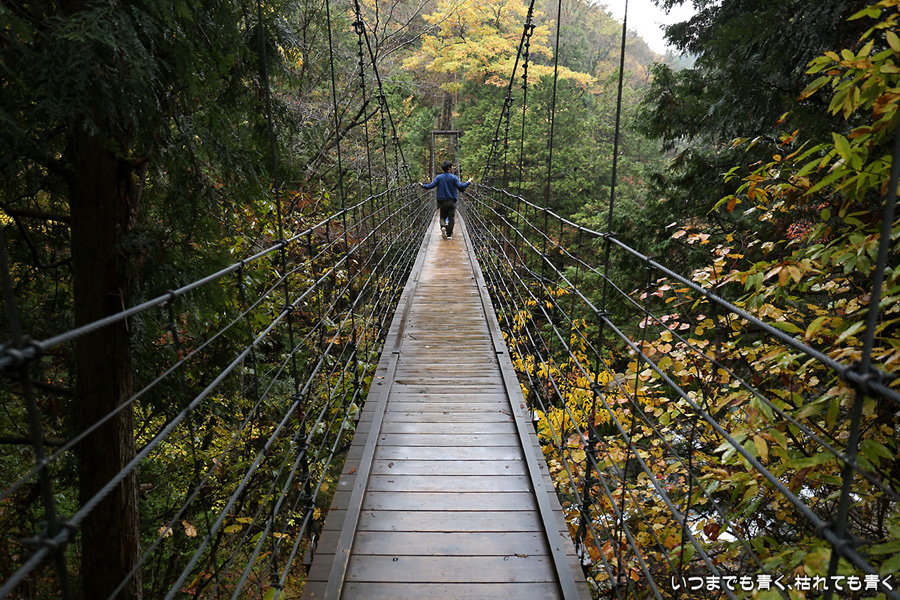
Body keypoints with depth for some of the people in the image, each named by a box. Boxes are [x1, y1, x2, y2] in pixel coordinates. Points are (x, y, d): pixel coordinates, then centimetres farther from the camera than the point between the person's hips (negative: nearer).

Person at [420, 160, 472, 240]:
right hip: (452, 201, -2)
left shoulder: (439, 177, 0)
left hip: (442, 201, 2)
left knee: (443, 217, 13)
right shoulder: (453, 177, -6)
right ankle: (449, 235, 3)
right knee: (451, 218, 5)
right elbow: (460, 186, -14)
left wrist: (423, 185, 13)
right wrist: (468, 182, 0)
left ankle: (443, 227, -17)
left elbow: (431, 185, -3)